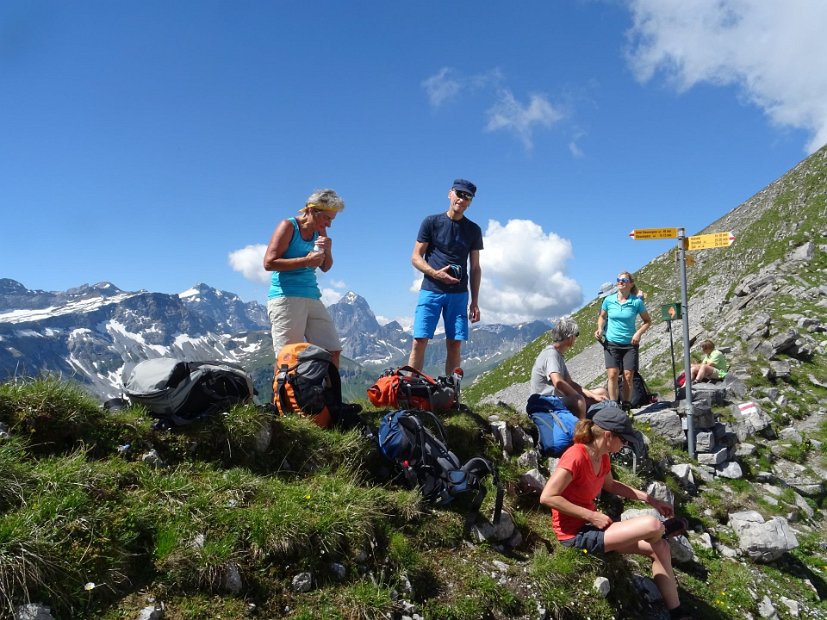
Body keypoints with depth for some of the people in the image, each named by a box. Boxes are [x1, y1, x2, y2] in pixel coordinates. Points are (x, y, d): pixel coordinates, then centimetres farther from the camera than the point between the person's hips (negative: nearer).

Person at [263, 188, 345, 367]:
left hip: (312, 298, 7)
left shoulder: (319, 232, 14)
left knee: (332, 352, 3)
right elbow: (269, 262, -13)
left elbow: (325, 267, 19)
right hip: (286, 297, -7)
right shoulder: (288, 226, -4)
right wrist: (307, 260, -15)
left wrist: (328, 251, -2)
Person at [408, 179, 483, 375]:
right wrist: (435, 273, -16)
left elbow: (475, 268, 14)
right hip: (431, 291, -2)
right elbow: (416, 257, 2)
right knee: (419, 341, -9)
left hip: (459, 294, 3)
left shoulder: (474, 230, 12)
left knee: (454, 344, 0)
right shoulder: (431, 222, 4)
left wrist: (475, 302, 8)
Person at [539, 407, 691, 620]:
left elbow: (610, 485, 23)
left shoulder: (602, 457, 2)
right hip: (576, 534, -9)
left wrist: (650, 499, 15)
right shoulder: (576, 457, -26)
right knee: (653, 525, -19)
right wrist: (591, 516, -23)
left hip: (591, 525, 9)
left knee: (660, 549, 5)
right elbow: (547, 497, -27)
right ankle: (663, 529, 19)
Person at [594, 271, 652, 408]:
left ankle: (626, 406, 10)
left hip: (630, 344, 0)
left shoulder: (637, 302, -4)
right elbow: (602, 317, 16)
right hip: (611, 343, 0)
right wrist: (600, 329, -2)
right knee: (612, 374, -10)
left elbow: (648, 321, 6)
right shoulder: (608, 300, 0)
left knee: (628, 376, -1)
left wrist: (638, 333, -10)